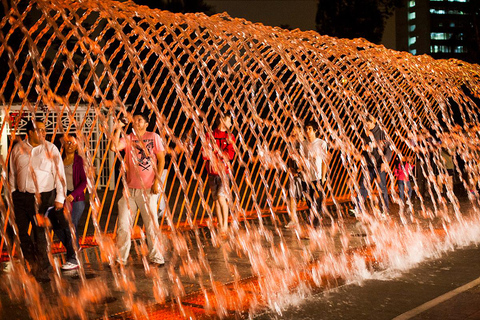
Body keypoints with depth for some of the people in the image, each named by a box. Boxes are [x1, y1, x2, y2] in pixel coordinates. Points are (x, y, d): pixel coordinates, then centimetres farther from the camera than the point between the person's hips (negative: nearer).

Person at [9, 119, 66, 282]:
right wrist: (13, 194, 11)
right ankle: (33, 264, 28)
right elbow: (12, 173, 14)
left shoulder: (51, 149, -3)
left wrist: (60, 198, -6)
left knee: (39, 234, -4)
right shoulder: (18, 148, 6)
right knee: (21, 232, 9)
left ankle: (42, 270, 9)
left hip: (43, 197, -4)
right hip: (21, 196, 4)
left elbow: (59, 174, -3)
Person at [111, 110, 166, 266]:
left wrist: (157, 181, -6)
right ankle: (121, 258, 14)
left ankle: (155, 257, 13)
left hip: (148, 189, -2)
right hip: (130, 188, 3)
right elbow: (114, 147, -11)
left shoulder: (154, 137, 3)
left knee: (151, 224, 1)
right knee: (123, 225, 3)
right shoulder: (128, 139, 8)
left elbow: (161, 159, 1)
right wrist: (118, 129, -8)